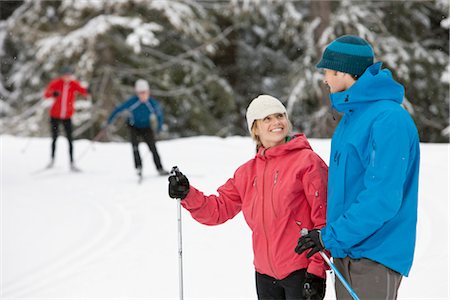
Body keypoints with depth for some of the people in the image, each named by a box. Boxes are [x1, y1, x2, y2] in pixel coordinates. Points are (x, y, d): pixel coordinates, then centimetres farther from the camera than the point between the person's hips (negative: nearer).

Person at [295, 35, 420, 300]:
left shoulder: (388, 119, -19)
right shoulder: (351, 117, 12)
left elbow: (382, 198, -24)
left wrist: (331, 237, -20)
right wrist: (331, 233, 13)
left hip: (375, 256, -9)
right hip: (347, 253, 9)